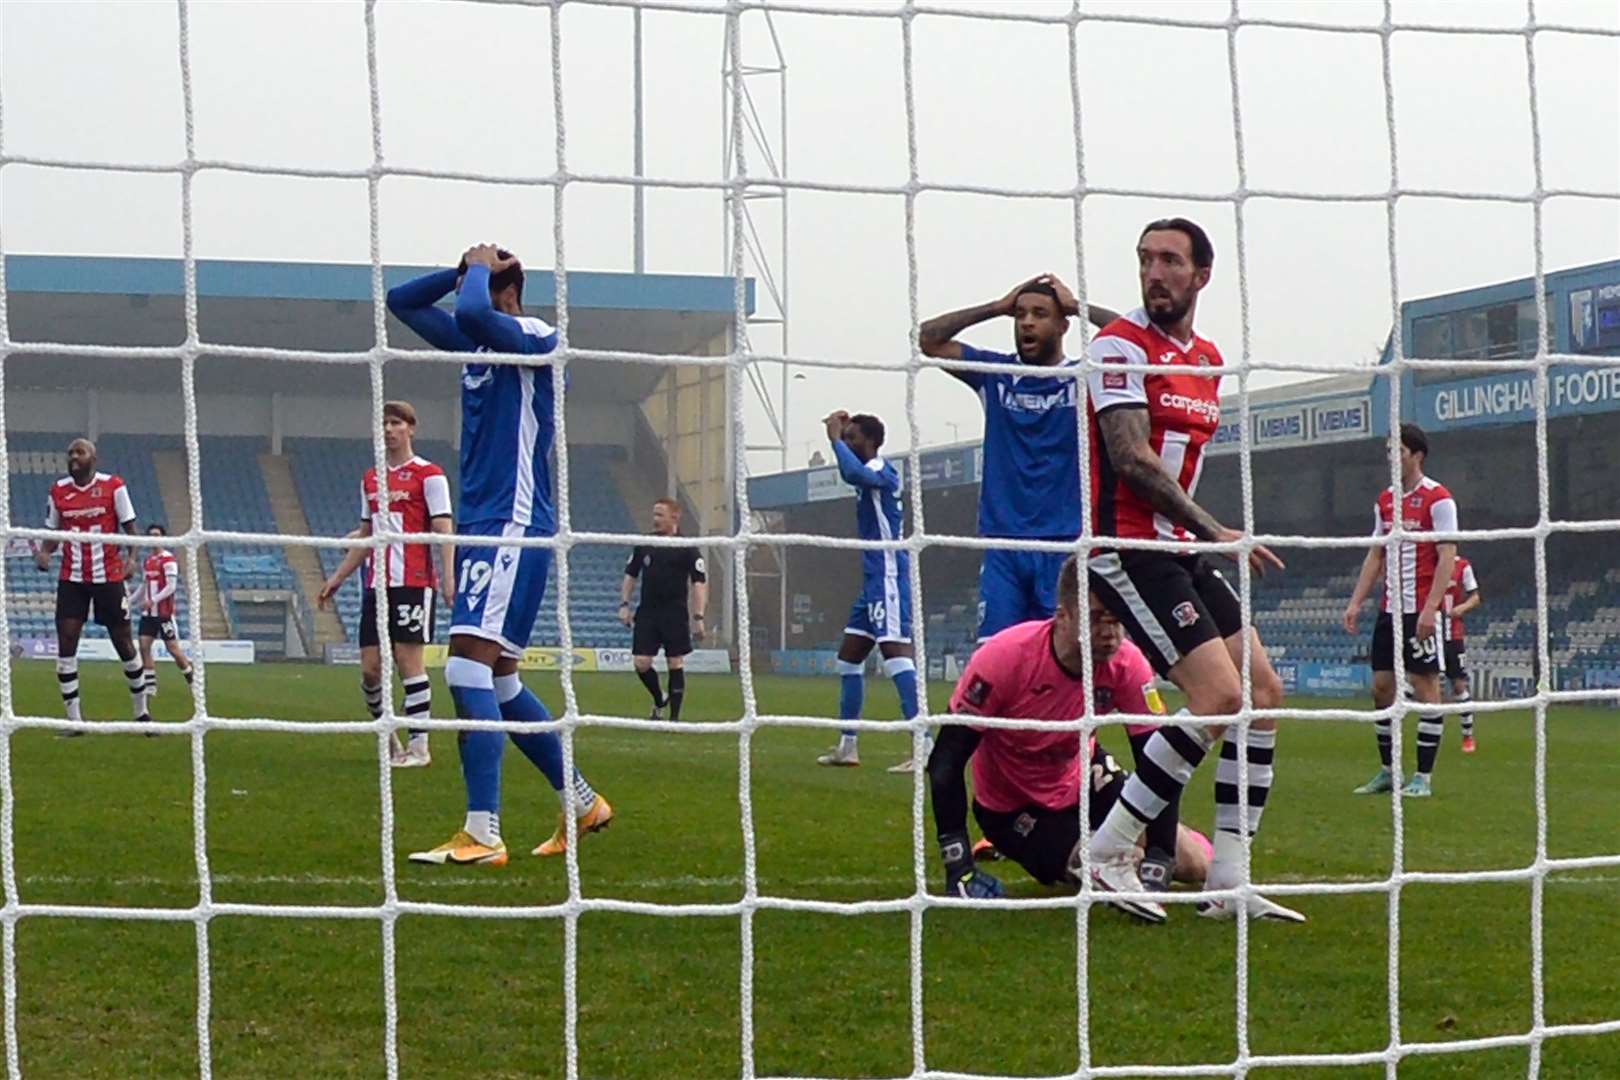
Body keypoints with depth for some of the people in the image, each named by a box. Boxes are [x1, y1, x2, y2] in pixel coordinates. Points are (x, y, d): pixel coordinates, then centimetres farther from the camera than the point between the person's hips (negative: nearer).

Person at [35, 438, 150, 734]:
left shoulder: (113, 486, -5)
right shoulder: (58, 491, 4)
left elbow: (129, 527, 0)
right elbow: (53, 532, 12)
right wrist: (44, 553, -8)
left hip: (108, 577, -2)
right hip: (71, 578, 2)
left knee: (123, 641, 5)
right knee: (66, 641, -7)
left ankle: (141, 712, 19)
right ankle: (74, 718, -1)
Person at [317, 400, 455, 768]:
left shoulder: (428, 475, -2)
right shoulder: (370, 479, 17)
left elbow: (443, 530, -8)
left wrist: (448, 579, -17)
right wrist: (337, 578, 22)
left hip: (414, 582, -6)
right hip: (376, 583, 6)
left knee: (409, 660, -7)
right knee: (370, 666, 2)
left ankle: (418, 746, -2)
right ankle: (389, 738, 18)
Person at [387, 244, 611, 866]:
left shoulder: (535, 340, -11)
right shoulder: (476, 343, 14)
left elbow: (473, 313, -30)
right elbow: (401, 301, 21)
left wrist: (480, 271, -10)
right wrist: (465, 271, 9)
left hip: (514, 528, -10)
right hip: (480, 526, 10)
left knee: (468, 667, -18)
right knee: (497, 680, 14)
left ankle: (481, 835, -21)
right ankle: (581, 803, 26)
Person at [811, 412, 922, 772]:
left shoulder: (882, 470, -12)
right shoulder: (869, 473, 16)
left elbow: (854, 472, -33)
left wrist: (835, 438, -19)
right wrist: (838, 434, 19)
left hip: (888, 578, -11)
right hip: (873, 579, 11)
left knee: (895, 651, -20)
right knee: (849, 656, 15)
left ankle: (924, 746, -27)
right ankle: (847, 745, 23)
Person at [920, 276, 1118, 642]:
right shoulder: (995, 373, 11)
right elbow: (928, 338, 6)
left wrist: (1077, 307, -2)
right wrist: (998, 307, 4)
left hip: (1066, 546, -2)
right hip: (1003, 544, 2)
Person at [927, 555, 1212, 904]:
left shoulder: (1126, 665, -22)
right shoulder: (1005, 657, -32)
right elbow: (945, 762, -27)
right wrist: (958, 867, -31)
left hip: (1083, 779, 4)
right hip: (1011, 808, -4)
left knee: (1195, 864, -3)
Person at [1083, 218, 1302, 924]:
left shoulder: (1208, 360, 17)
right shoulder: (1122, 345, -9)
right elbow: (1131, 457, -18)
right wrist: (1215, 532, -19)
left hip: (1178, 548, 9)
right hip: (1127, 545, -9)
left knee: (1263, 690, 3)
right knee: (1221, 694, -18)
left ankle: (1229, 884, 5)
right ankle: (1107, 855, -10)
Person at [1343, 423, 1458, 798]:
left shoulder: (1437, 499, -7)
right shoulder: (1385, 500, 14)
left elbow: (1447, 557, -12)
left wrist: (1430, 608, -20)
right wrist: (1356, 602, 11)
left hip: (1421, 611, -7)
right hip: (1390, 609, 7)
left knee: (1425, 686, -4)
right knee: (1381, 686, 6)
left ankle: (1423, 777, 0)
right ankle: (1387, 771, 15)